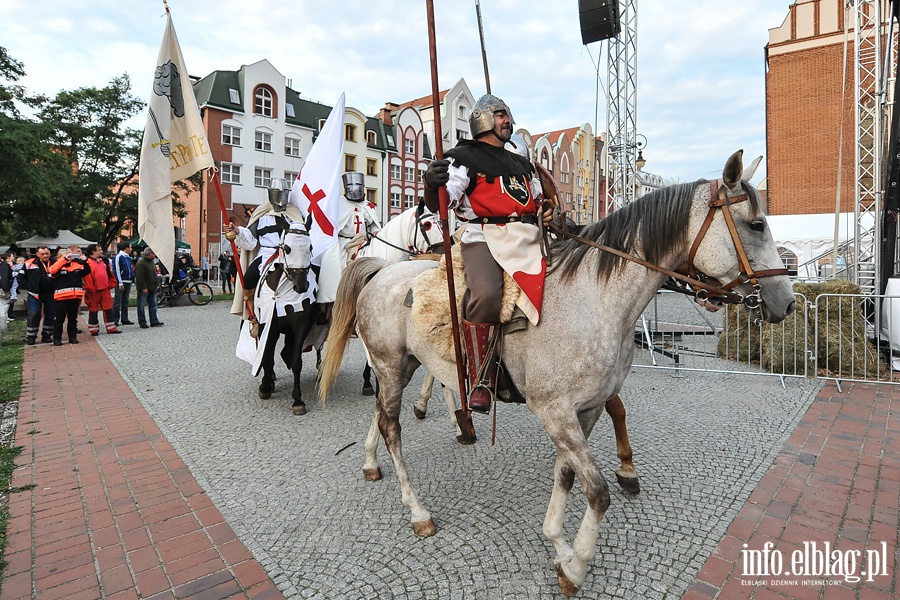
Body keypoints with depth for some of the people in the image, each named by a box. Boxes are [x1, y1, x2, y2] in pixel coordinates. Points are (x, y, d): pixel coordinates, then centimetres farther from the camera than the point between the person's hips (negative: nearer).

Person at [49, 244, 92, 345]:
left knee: (73, 318, 11)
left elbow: (87, 271, 5)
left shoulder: (77, 264, 11)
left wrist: (85, 261, -10)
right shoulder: (57, 265, -1)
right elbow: (53, 270, -21)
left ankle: (73, 337, 17)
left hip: (76, 295, 4)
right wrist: (64, 259, -24)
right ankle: (57, 338, 7)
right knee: (59, 318, 1)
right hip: (62, 295, -4)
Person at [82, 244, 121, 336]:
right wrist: (91, 289, -17)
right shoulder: (87, 262, -11)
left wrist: (110, 284, 14)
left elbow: (109, 273, 19)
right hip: (94, 291, -6)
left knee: (108, 309, 8)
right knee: (93, 310, 5)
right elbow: (87, 277, -16)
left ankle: (111, 328, 13)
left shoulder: (103, 260, 12)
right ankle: (94, 330, 14)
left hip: (105, 289, 6)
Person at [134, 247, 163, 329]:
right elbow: (139, 277, -19)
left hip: (152, 288, 9)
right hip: (144, 289, -9)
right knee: (141, 306, 1)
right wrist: (143, 288, -21)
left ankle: (154, 321, 13)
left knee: (153, 305, 9)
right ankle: (142, 322, 6)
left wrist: (156, 284, 18)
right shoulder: (141, 263, -14)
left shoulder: (151, 262, 14)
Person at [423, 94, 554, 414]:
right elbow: (437, 204, -6)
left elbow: (538, 201, 34)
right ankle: (480, 381, -21)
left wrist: (548, 209, 9)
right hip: (485, 239, -7)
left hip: (528, 239, 8)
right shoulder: (464, 158, 8)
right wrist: (432, 185, -29)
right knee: (486, 294, -35)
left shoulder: (523, 164, 30)